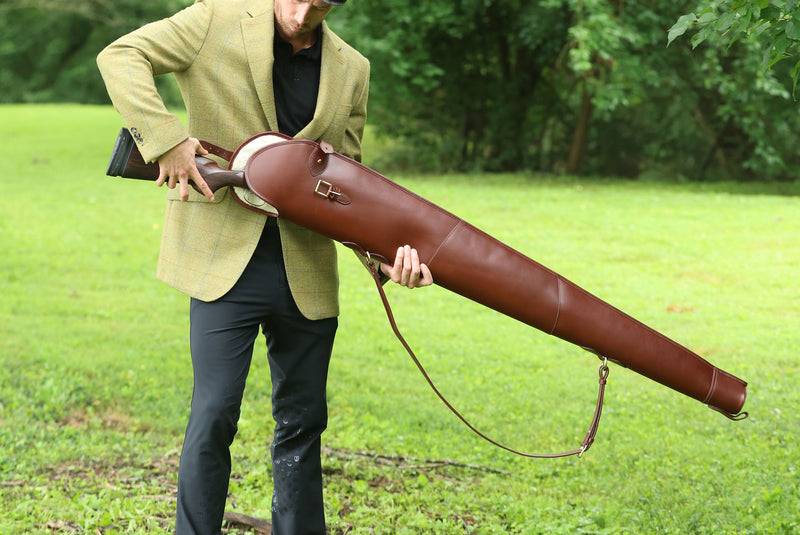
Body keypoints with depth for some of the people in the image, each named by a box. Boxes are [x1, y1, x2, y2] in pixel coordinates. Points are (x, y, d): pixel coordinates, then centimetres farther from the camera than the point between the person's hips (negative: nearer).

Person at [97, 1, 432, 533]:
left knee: (303, 421, 12)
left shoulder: (352, 70, 9)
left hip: (307, 268, 4)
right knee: (215, 416, -8)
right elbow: (121, 56, -7)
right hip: (226, 258, -4)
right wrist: (166, 138, -20)